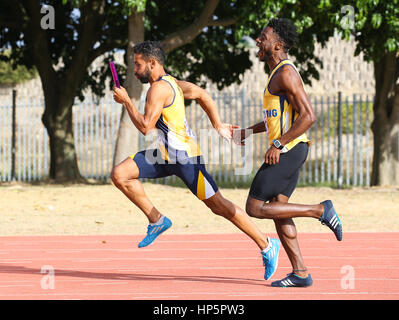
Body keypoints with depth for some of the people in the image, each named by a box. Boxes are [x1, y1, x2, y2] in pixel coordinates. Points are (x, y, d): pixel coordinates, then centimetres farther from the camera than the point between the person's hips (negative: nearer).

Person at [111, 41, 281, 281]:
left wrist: (126, 101, -11)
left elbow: (145, 127, -22)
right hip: (167, 155, 10)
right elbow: (202, 94, 22)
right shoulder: (170, 82, 13)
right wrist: (218, 125, 23)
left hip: (185, 156, -10)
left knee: (218, 205, -4)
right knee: (120, 175, -2)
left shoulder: (159, 88, -17)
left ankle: (267, 245, 5)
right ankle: (157, 220, 7)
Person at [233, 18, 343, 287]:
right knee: (277, 209, 9)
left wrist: (278, 144, -24)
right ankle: (300, 273, 8)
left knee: (255, 208, -8)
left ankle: (321, 211, -5)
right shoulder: (279, 73, 17)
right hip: (287, 151, 10)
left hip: (287, 151, -10)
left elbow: (308, 116, -23)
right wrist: (247, 132, 25)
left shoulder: (286, 73, -15)